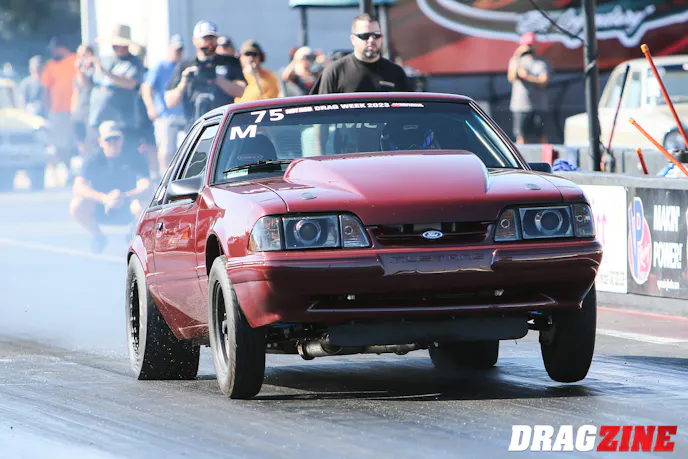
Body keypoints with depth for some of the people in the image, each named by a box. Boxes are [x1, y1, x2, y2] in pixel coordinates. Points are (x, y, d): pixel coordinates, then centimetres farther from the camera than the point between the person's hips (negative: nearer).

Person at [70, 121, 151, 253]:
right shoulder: (94, 161, -7)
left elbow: (146, 188, -21)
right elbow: (78, 187, -21)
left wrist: (124, 197, -41)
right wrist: (104, 198, -37)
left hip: (125, 212, -2)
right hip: (100, 210, 2)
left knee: (139, 205, -36)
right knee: (77, 205, -29)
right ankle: (98, 237, 1)